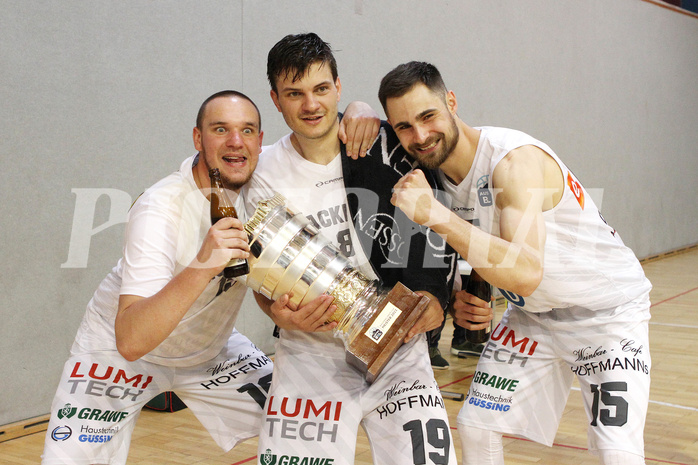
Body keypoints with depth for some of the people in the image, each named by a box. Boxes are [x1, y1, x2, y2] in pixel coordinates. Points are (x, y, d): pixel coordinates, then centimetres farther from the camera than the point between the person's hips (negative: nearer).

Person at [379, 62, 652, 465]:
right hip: (532, 314, 7)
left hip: (607, 311, -7)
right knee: (476, 426, 6)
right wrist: (464, 299, -8)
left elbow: (526, 274, -44)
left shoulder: (516, 160, -32)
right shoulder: (430, 172, -7)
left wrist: (434, 214, -47)